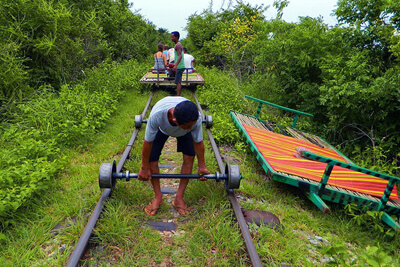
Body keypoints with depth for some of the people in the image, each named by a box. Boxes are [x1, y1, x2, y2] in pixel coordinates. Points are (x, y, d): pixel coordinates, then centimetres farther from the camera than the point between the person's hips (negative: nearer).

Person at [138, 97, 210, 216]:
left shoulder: (196, 119, -42)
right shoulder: (156, 115, -46)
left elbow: (198, 142, -22)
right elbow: (148, 142, -29)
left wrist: (202, 166, -9)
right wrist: (144, 168, -17)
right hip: (162, 128, 0)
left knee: (189, 157, -14)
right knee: (151, 158, -11)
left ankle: (179, 198, 3)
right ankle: (158, 197, 9)